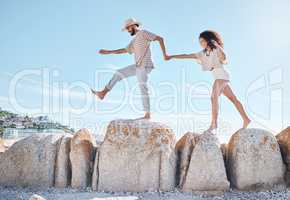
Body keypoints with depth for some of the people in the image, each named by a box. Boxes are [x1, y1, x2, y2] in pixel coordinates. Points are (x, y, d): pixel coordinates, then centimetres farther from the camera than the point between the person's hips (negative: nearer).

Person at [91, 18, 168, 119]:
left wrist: (164, 54, -13)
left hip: (144, 66, -9)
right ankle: (103, 93, 15)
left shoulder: (143, 33, -5)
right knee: (118, 73, 12)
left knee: (143, 89, -7)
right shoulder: (135, 40, 23)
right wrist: (108, 52, 27)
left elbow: (160, 38, -10)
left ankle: (147, 114, 0)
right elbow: (124, 50, 29)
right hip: (138, 66, 9)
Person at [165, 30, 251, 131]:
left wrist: (217, 46, -25)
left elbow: (224, 58, -15)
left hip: (221, 75, -8)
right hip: (218, 77, 8)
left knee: (214, 97, -24)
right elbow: (187, 56, 13)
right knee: (233, 99, 10)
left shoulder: (217, 49, 0)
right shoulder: (203, 53, 16)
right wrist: (172, 56, 10)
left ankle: (213, 123, -29)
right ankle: (246, 119, 15)